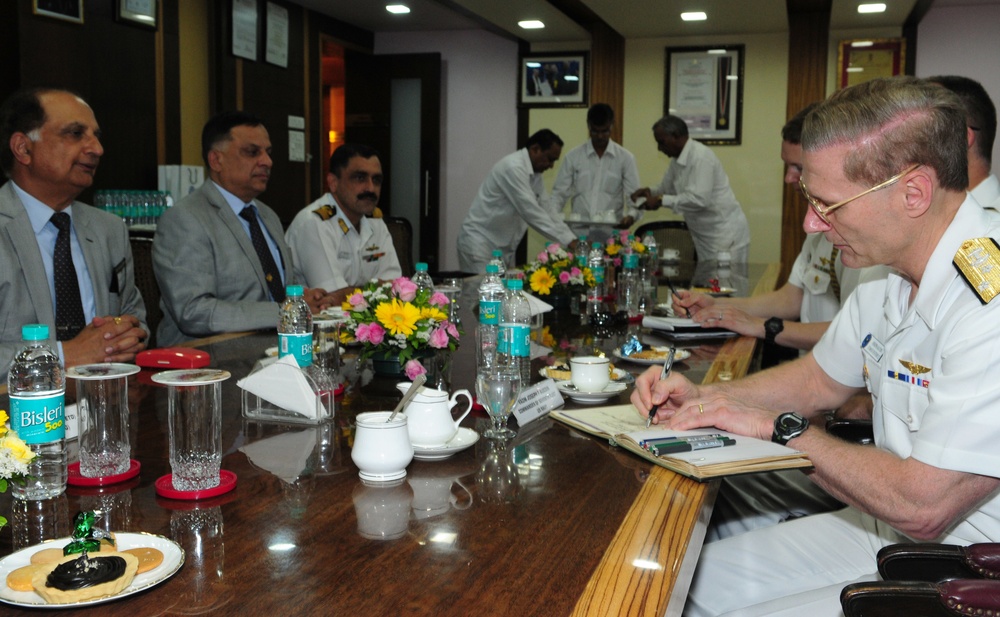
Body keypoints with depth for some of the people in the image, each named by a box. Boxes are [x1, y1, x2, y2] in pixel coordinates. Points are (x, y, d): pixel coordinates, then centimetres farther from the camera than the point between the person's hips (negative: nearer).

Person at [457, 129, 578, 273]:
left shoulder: (534, 173, 7)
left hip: (503, 245, 9)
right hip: (480, 241, -9)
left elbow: (543, 209, 9)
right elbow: (530, 211, -25)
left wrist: (572, 239, -1)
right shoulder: (513, 168, -20)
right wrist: (567, 241, -23)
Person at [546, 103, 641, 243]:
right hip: (578, 233, 0)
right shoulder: (573, 156, 7)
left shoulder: (625, 158, 5)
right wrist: (553, 218, -12)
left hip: (611, 234, 0)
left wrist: (631, 215, -18)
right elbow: (559, 193, 7)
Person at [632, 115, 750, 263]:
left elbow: (699, 199, -29)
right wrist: (650, 192, -3)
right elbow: (668, 189, 18)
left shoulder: (701, 157, -20)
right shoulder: (678, 160, 7)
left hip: (726, 235, -9)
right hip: (707, 237, 9)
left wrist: (661, 200, -24)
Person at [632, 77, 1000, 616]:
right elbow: (819, 379, 17)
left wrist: (778, 426, -16)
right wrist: (700, 399, 2)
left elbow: (921, 505, -30)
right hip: (883, 530, 8)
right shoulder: (886, 281, 2)